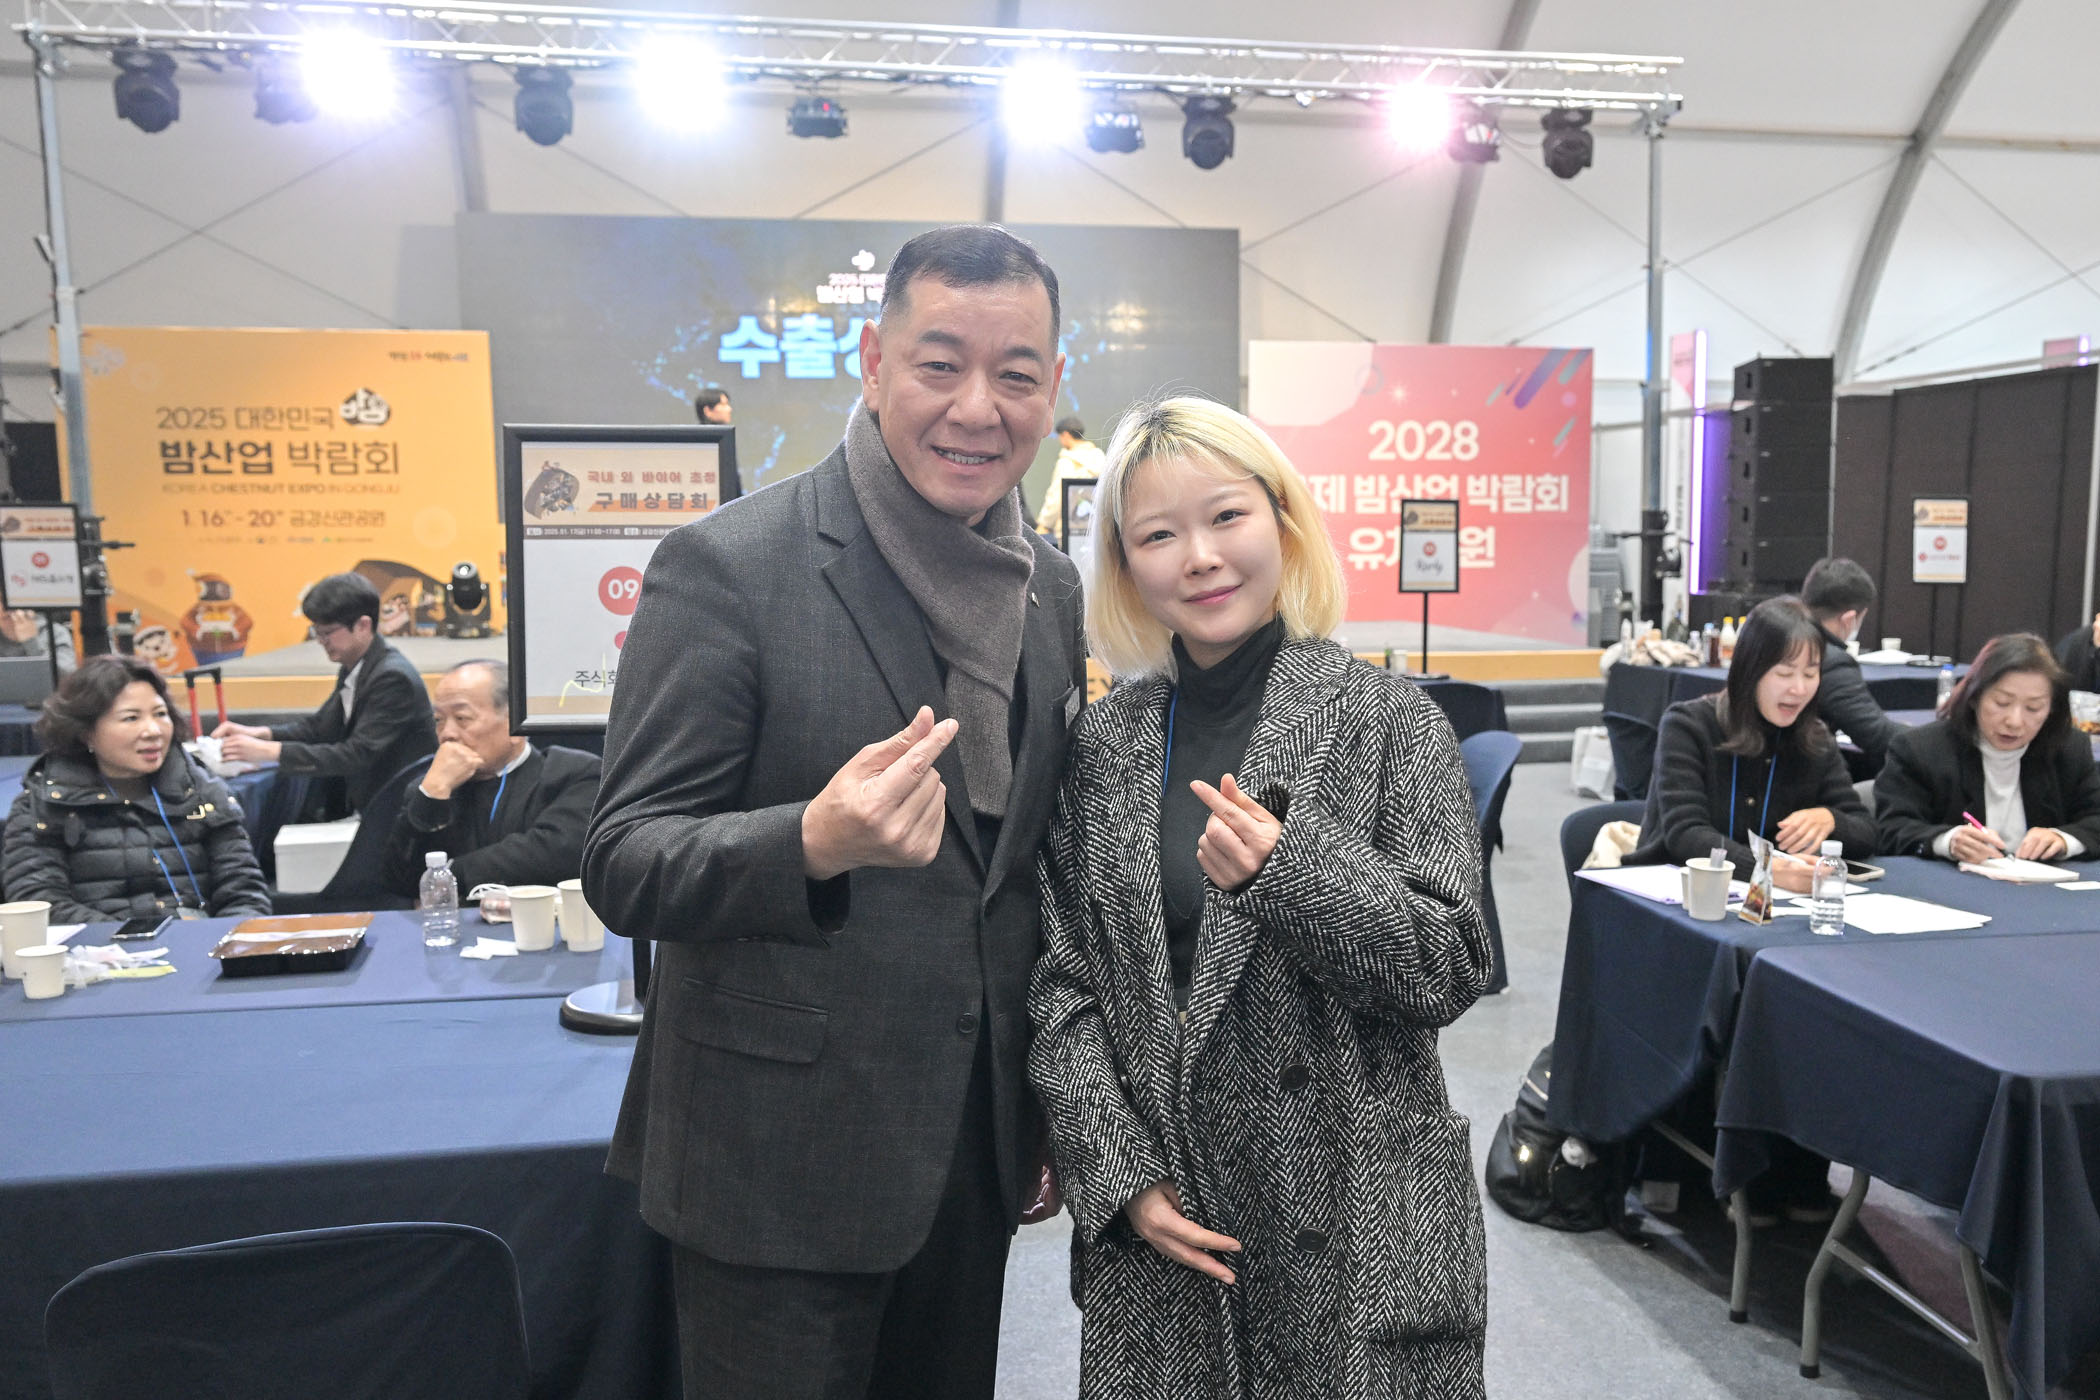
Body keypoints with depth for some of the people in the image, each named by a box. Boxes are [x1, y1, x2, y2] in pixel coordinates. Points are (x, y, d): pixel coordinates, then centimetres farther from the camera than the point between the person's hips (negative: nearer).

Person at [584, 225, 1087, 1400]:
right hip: (783, 1163, -5)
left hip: (979, 1151, 6)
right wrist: (817, 844, -35)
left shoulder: (1053, 587, 4)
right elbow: (625, 866, -15)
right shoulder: (728, 567, -15)